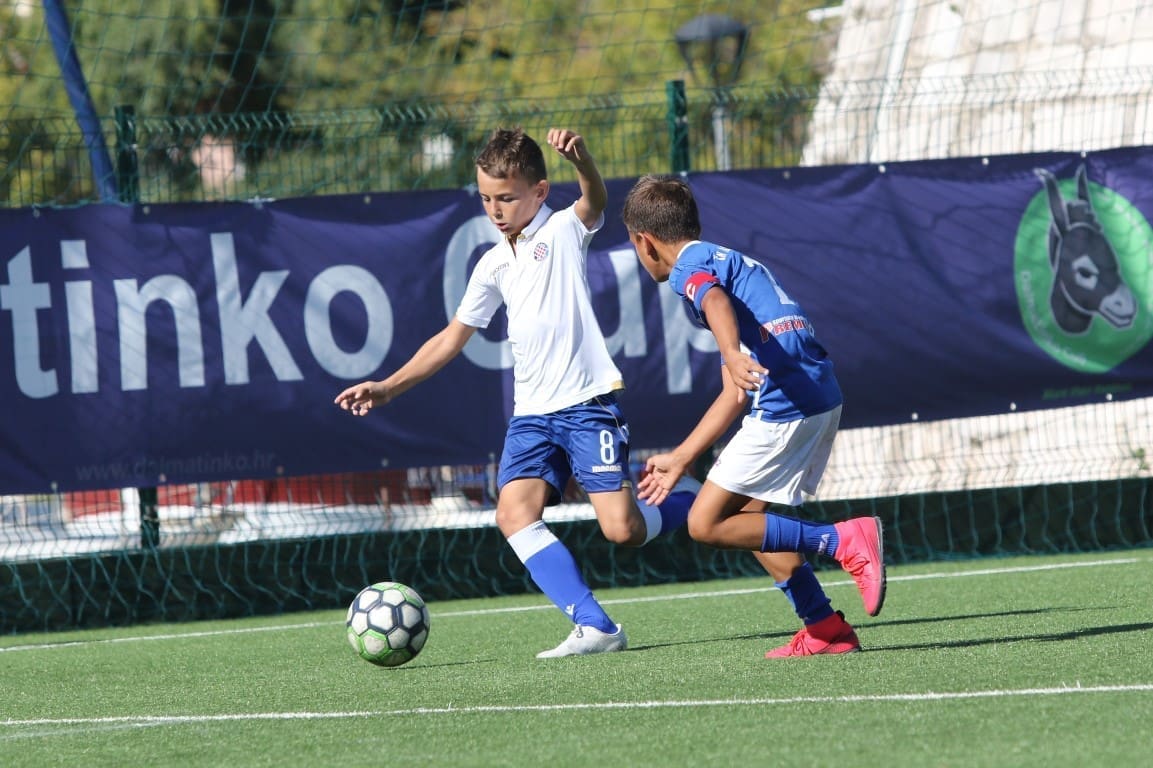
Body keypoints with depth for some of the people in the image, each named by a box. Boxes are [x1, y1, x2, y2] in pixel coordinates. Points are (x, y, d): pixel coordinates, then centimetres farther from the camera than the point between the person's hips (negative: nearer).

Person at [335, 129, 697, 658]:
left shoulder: (565, 231, -1)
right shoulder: (494, 265, 15)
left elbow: (595, 202, -25)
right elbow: (453, 337, 24)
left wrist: (580, 159, -48)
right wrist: (388, 387, 19)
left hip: (588, 402, -6)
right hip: (532, 412, 6)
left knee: (622, 530, -14)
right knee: (514, 512, -20)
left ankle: (686, 497, 20)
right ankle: (594, 628, -23)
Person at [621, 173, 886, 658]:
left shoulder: (691, 267, 2)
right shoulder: (729, 261, 30)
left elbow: (716, 302, -26)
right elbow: (736, 394, 31)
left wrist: (734, 356, -46)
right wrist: (681, 459, 36)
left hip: (786, 403, -9)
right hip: (820, 395, 9)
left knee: (706, 524, -3)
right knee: (747, 514, 20)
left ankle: (847, 541, -12)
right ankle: (825, 629, 13)